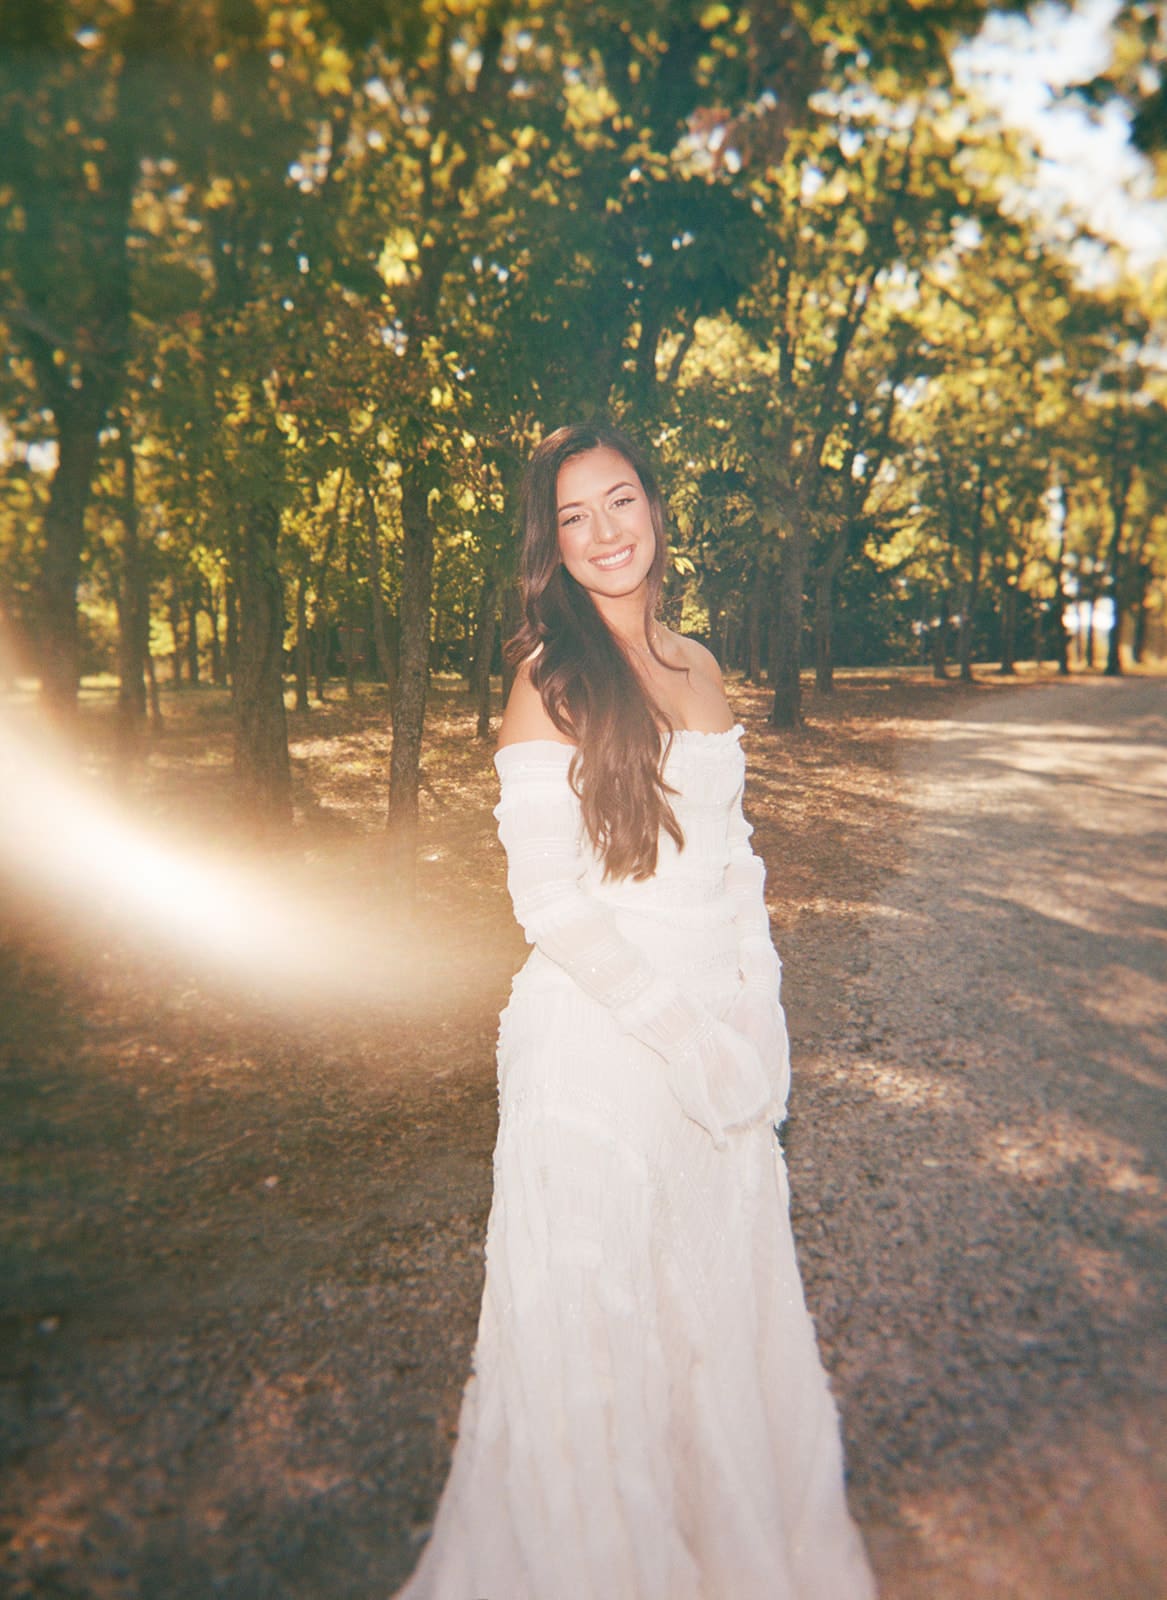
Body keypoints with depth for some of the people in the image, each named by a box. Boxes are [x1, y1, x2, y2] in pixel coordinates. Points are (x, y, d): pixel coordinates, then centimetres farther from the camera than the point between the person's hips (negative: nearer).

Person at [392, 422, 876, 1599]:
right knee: (596, 1315, 10)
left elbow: (731, 855, 12)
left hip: (717, 1033, 6)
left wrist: (754, 1016, 4)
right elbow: (549, 902, -15)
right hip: (595, 1035, -6)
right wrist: (683, 1032, -15)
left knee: (720, 1295, 19)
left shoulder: (695, 666, 8)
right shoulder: (549, 678, -10)